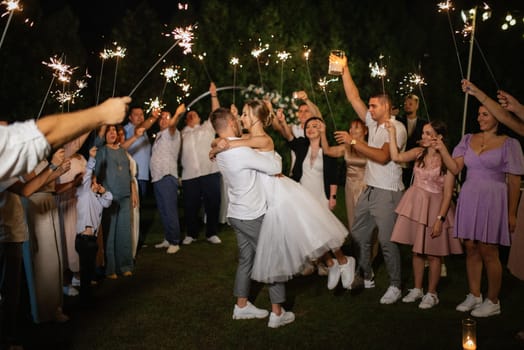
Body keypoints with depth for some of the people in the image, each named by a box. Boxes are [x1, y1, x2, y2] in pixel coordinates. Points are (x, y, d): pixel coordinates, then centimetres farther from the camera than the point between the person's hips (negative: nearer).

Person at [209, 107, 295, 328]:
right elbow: (275, 168, -20)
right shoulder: (242, 151, -25)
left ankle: (242, 306, 26)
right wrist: (276, 158, -1)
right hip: (253, 216, -8)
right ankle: (277, 314, 9)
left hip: (237, 214, 8)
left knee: (246, 260, 18)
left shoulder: (220, 152, 4)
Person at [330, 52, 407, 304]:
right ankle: (366, 277, 26)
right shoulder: (373, 123, 11)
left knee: (387, 240, -6)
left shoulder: (396, 128, -11)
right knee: (358, 235, 12)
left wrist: (353, 142, -22)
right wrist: (344, 70, 7)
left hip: (387, 193, -8)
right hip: (369, 189, 8)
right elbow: (354, 98, 11)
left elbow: (382, 156, -24)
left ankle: (394, 286, 5)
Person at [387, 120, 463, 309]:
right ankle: (417, 289, 28)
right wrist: (392, 133, -10)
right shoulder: (419, 153, 3)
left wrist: (440, 219, -17)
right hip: (415, 205, 5)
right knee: (417, 251, 13)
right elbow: (396, 157, -10)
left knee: (432, 254, 4)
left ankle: (431, 294, 19)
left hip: (434, 207, -5)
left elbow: (448, 193, -13)